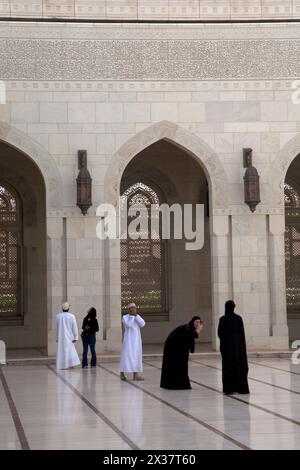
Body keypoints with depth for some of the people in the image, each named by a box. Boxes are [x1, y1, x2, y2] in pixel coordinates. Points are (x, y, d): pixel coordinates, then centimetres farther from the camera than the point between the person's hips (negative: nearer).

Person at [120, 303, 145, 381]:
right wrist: (132, 316, -15)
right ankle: (122, 373, 0)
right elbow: (128, 325, -19)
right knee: (126, 355, -8)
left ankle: (135, 375, -1)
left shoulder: (138, 317, 12)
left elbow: (142, 324, -6)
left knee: (136, 355, 0)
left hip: (137, 339, 5)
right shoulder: (125, 317, -1)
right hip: (128, 339, -4)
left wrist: (136, 315, -12)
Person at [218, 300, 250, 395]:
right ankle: (241, 387, 6)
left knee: (228, 367, 3)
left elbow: (219, 333, -5)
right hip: (238, 344, 1)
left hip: (227, 345, -1)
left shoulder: (223, 319, -8)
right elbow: (242, 333, -1)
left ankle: (229, 388, 0)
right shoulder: (238, 318, -3)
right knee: (240, 366, 7)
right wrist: (243, 346, 8)